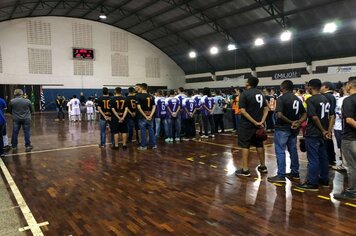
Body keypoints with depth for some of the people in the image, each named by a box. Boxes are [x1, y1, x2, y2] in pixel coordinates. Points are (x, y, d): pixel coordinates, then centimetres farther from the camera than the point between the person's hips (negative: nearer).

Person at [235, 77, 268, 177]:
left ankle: (245, 170, 0)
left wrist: (254, 122, -16)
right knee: (259, 144, 16)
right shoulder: (260, 93, 10)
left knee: (245, 146, -1)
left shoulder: (244, 93, -10)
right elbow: (266, 109, 5)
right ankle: (263, 166, 26)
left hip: (247, 124, -6)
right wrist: (262, 121, -6)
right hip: (258, 123, 6)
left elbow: (243, 111, -18)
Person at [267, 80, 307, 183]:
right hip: (293, 129, 8)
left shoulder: (281, 98, -13)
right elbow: (304, 114, 9)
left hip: (282, 128, -7)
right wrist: (298, 122, -6)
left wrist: (290, 122, -14)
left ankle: (281, 175, -1)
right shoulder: (298, 99, 11)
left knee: (280, 151, -3)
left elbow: (279, 115, -24)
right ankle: (295, 172, 26)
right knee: (293, 150, 16)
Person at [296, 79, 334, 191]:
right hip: (322, 134, 8)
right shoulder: (326, 99, 11)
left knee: (313, 159, -3)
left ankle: (312, 183, 2)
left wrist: (323, 131, -10)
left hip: (313, 134, -8)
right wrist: (329, 131, 2)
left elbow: (314, 117, -21)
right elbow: (331, 116, 9)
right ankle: (324, 180, 26)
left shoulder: (311, 100, -14)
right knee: (323, 157, 15)